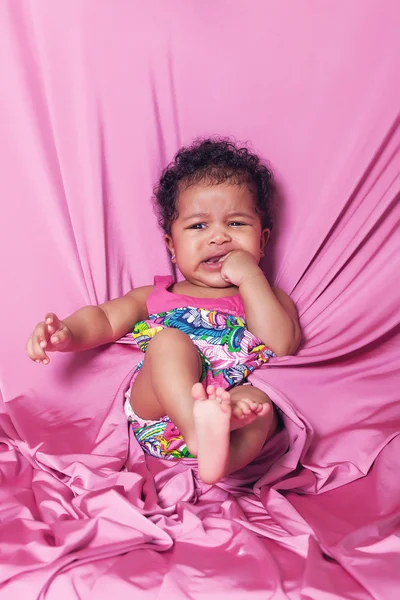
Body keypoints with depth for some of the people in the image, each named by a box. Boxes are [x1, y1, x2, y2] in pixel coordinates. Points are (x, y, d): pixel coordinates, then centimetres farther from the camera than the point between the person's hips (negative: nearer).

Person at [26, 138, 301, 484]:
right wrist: (67, 333, -9)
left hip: (237, 400, 0)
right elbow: (104, 318, 14)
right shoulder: (156, 296, 24)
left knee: (259, 404, -30)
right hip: (156, 412, 1)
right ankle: (199, 427, -46)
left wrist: (250, 277, 0)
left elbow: (282, 346, 2)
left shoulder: (268, 298, 21)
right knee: (170, 340, -25)